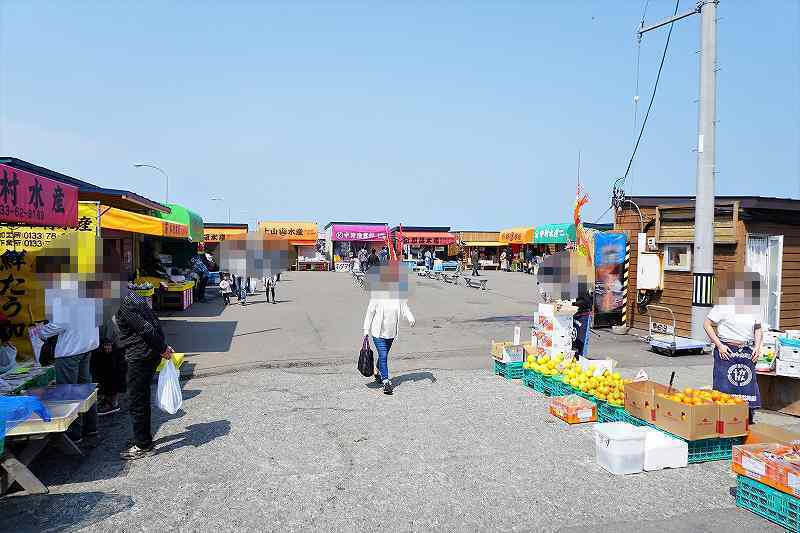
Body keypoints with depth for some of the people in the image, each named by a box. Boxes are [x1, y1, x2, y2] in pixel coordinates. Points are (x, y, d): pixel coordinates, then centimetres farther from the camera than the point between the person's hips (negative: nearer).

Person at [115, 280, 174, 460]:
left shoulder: (123, 304, -19)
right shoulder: (130, 295, 11)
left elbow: (146, 328, -22)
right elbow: (154, 322, 14)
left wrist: (162, 348, -12)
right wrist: (163, 347, 14)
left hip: (140, 357, -10)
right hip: (150, 354, 10)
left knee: (136, 402, 0)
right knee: (142, 399, 21)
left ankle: (143, 446, 9)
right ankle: (145, 438, 34)